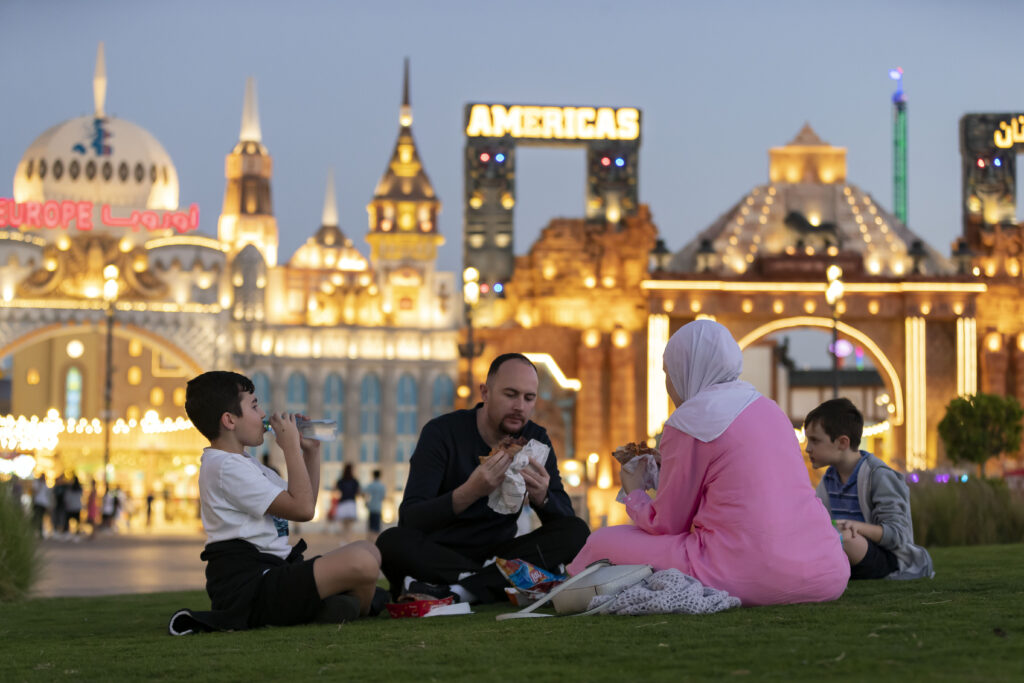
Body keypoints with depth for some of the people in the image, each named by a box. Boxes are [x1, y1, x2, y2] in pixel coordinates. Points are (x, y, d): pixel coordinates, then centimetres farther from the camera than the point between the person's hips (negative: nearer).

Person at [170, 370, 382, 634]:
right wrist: (291, 446, -8)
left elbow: (305, 502, 25)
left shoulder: (246, 464, 22)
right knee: (361, 563, -28)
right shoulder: (225, 467, -12)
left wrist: (311, 451, 15)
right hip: (247, 585, -11)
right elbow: (302, 509, -16)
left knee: (368, 551, 17)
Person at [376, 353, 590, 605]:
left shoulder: (535, 440, 3)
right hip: (437, 554, -4)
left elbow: (565, 517, -1)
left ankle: (458, 590, -31)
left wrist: (541, 497, -25)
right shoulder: (442, 432, -11)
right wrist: (471, 492, -36)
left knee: (575, 532, -19)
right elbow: (410, 519, -20)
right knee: (392, 543, -35)